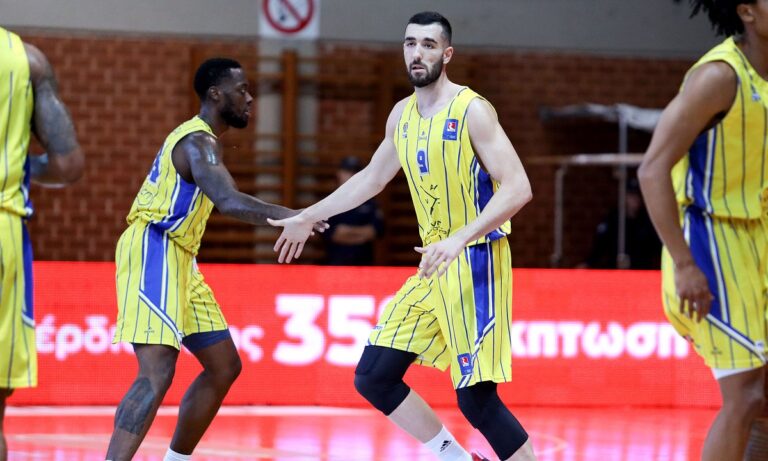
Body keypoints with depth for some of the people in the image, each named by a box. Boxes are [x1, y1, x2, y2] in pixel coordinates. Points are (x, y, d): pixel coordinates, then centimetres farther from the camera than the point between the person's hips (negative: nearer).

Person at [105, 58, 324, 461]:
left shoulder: (198, 138, 19)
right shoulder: (199, 142, -15)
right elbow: (229, 202, -32)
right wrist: (290, 217, -39)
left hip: (178, 260, 11)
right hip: (153, 253, -11)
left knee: (224, 367, 14)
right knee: (157, 374, -23)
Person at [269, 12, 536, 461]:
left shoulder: (472, 111, -14)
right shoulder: (403, 115, 9)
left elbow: (518, 188, -21)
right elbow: (373, 178, 26)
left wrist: (459, 239, -32)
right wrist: (308, 217, 32)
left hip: (477, 263, -8)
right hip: (434, 265, 8)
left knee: (476, 397, -13)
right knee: (373, 377, 5)